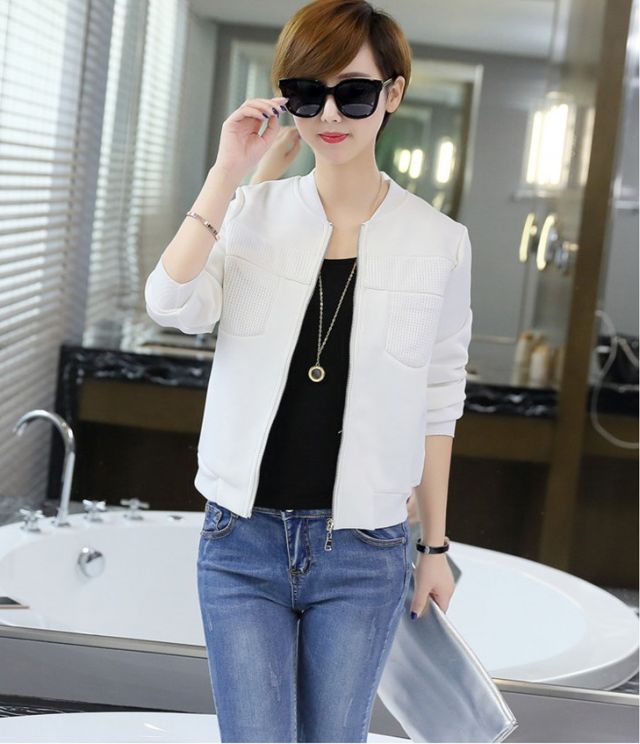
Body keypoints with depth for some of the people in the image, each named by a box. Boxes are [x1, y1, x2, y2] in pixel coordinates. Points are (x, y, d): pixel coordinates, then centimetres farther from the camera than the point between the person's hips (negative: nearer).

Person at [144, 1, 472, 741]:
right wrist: (227, 172, -17)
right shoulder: (252, 214, 1)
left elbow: (436, 405, 5)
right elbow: (173, 305, -16)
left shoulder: (438, 242, -2)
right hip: (243, 540, 0)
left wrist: (436, 547, 9)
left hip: (364, 553, 0)